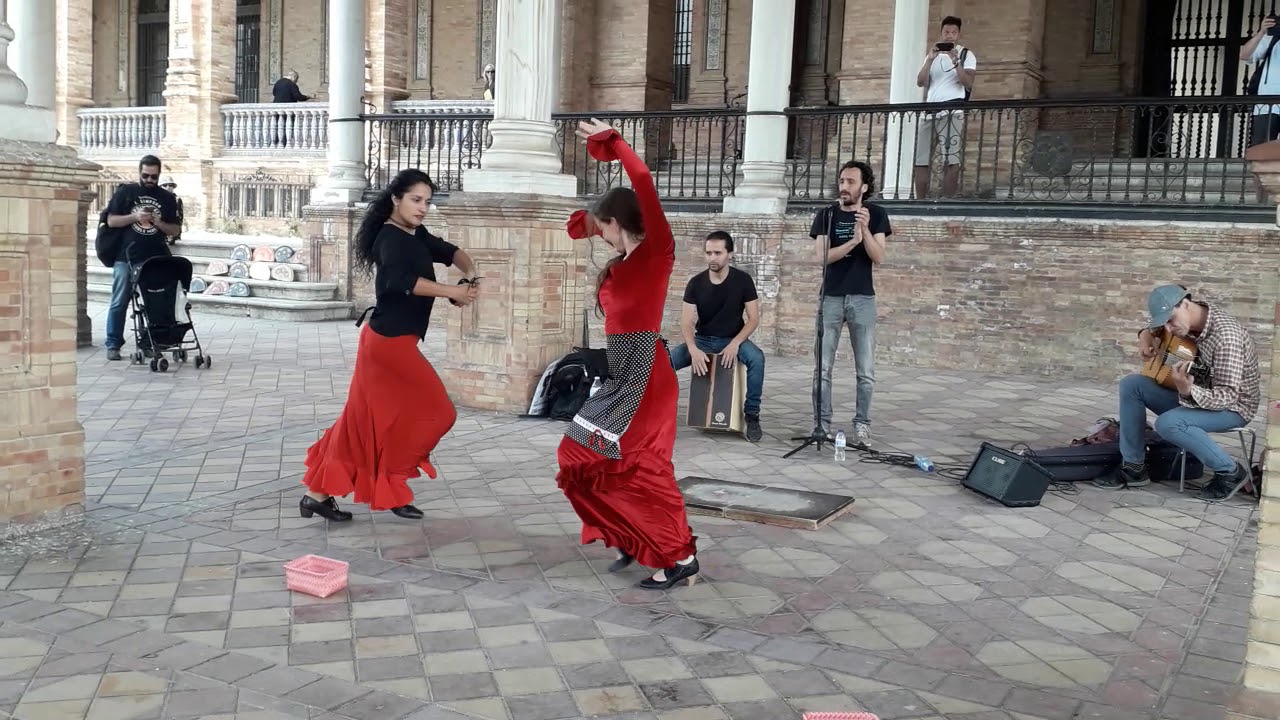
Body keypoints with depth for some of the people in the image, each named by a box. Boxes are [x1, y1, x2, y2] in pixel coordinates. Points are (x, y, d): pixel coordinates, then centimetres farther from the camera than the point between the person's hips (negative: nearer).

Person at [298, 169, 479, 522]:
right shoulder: (390, 238, -18)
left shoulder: (417, 235, 11)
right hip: (390, 341, -9)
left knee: (363, 420, 12)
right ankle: (389, 488, 11)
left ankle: (319, 493, 18)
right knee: (435, 411, 0)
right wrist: (452, 291, -33)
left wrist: (469, 274, -5)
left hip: (392, 340, 9)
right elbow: (400, 280, -36)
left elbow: (450, 252, 17)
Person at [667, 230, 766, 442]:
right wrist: (693, 349, -29)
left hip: (733, 340, -1)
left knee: (756, 359, -35)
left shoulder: (743, 280, -8)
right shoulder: (696, 283, -6)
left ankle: (752, 415, -21)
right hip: (703, 340, 2)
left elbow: (753, 319, -8)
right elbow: (686, 323, -9)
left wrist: (735, 343, -24)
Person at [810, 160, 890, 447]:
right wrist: (852, 241, -20)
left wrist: (865, 230, -20)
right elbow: (822, 256, -7)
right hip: (831, 297, 1)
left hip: (862, 298, 0)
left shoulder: (876, 214, 4)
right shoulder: (826, 215, 4)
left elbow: (878, 258, -5)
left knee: (865, 370, 0)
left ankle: (862, 424, 8)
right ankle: (822, 424, 7)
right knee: (822, 367, 0)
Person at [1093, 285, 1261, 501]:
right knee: (1130, 385, -1)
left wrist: (1188, 392, -50)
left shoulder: (1225, 336, -31)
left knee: (1168, 423, -32)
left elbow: (1228, 396, -33)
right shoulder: (1184, 317, -6)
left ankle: (1230, 472, -10)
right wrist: (1147, 335, -3)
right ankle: (1134, 467, 2)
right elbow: (1155, 324, 19)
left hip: (1233, 406, -8)